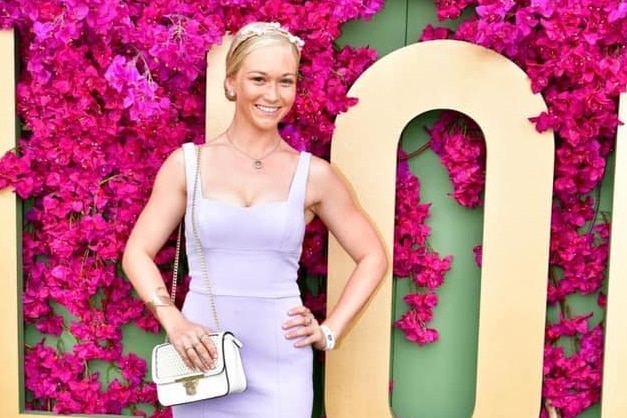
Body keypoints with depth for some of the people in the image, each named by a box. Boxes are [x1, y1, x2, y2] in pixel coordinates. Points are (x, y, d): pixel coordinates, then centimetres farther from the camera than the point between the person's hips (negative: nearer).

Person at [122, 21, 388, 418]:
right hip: (202, 356, 1)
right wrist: (173, 321, -11)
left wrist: (329, 332, 0)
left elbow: (373, 257, 8)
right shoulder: (187, 163, 0)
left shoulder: (313, 174, -1)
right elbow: (137, 253, 4)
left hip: (279, 366, 0)